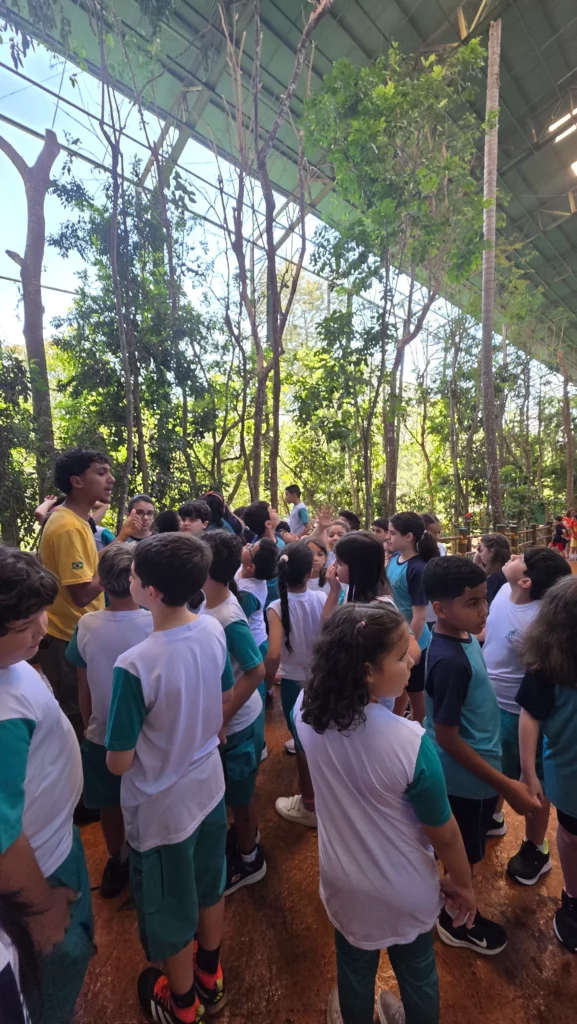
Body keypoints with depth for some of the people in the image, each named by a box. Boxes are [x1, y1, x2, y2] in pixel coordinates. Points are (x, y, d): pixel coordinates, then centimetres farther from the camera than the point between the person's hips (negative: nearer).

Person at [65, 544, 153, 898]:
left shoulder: (86, 627, -20)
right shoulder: (157, 625, -26)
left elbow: (84, 689, -6)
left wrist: (90, 724, 13)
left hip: (102, 736, 2)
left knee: (110, 805, 27)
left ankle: (117, 863, 49)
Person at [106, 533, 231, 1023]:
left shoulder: (135, 665, -34)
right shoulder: (214, 630, -16)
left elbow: (118, 763, -19)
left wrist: (110, 750, 1)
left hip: (163, 807, -5)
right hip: (209, 784, 5)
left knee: (170, 910, 25)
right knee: (209, 886, 31)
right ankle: (211, 977, 59)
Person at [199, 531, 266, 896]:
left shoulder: (229, 618, -32)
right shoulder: (212, 604, -7)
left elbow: (256, 672, -28)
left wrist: (223, 718, -22)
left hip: (237, 721, -8)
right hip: (227, 716, 8)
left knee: (239, 793, 16)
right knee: (235, 790, 28)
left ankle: (249, 859, 40)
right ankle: (245, 837, 52)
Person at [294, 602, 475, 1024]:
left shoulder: (306, 709, -26)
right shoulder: (411, 742, -36)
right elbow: (444, 834, -18)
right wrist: (463, 884, 0)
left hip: (345, 884, 3)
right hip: (406, 891, -2)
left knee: (355, 970, 33)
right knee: (418, 973, 32)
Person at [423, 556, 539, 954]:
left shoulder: (464, 637, -8)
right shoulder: (450, 661, -35)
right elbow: (447, 737, -28)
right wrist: (506, 785, -21)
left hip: (474, 771, 8)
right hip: (468, 777, -8)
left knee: (462, 852, 31)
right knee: (463, 856, 19)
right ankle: (455, 920, 46)